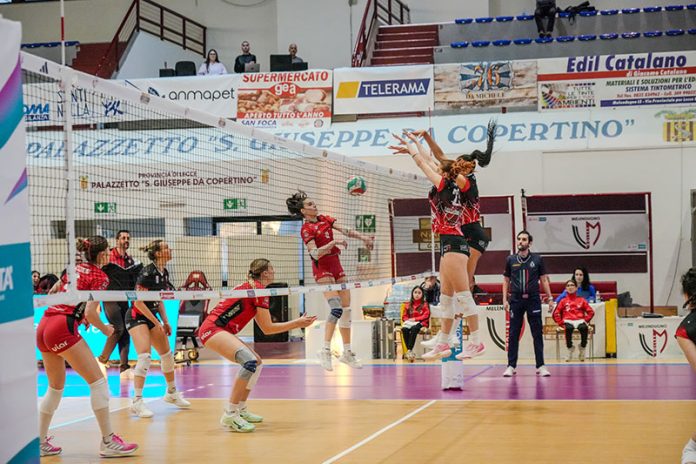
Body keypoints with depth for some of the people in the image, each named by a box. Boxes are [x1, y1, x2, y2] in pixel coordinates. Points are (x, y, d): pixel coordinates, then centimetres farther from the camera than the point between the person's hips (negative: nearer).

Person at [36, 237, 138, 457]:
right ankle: (108, 442, -5)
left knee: (55, 387, 20)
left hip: (43, 326, 9)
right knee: (98, 381, -4)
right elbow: (90, 313, -12)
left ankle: (40, 442, 23)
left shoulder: (75, 269, 20)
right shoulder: (99, 276, -2)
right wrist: (105, 329, 6)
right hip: (63, 328, -9)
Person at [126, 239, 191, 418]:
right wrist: (156, 322, -20)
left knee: (167, 354, 14)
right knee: (145, 356, -22)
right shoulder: (147, 272, -21)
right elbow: (138, 302, -22)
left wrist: (165, 321, 10)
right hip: (137, 317, -9)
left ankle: (171, 393, 32)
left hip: (152, 316, 9)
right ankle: (137, 401, -21)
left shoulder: (164, 273, 5)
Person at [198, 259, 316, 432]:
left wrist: (297, 323, 19)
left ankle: (241, 409, 23)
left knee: (256, 362, 15)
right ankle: (230, 415, -25)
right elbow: (267, 328, -8)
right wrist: (297, 323, -1)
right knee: (250, 361, -27)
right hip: (212, 328, -11)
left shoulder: (252, 287, 19)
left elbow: (264, 326, 20)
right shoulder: (259, 289, -11)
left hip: (221, 330, 11)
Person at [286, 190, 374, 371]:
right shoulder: (306, 229, -8)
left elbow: (345, 230, 4)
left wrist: (362, 237, -10)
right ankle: (325, 351, -17)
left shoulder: (324, 219, 12)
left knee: (346, 309, 5)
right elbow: (315, 254, -19)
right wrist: (333, 243, -29)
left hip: (336, 265, 7)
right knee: (336, 308, -20)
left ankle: (347, 352, 11)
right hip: (322, 269, -7)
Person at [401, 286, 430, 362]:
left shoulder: (424, 304, 9)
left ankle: (409, 350, -47)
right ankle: (410, 352, -39)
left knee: (414, 328, -40)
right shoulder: (408, 305, 20)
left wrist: (414, 319, -10)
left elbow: (426, 316, -2)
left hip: (420, 323, -3)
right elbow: (404, 316, 18)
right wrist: (408, 320, -5)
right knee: (404, 329, -34)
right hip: (409, 323, 3)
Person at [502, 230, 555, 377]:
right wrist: (505, 299, 4)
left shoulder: (537, 259, 5)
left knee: (538, 334, 0)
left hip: (533, 299, -1)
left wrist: (550, 298, 2)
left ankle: (540, 366, 4)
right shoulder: (511, 260, 7)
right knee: (513, 334, 2)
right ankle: (511, 366, 7)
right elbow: (506, 280, 12)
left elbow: (544, 280, 8)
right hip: (516, 299, 1)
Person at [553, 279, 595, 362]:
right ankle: (570, 349, -17)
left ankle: (582, 349, -13)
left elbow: (591, 312, 13)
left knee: (584, 328, -37)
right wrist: (561, 323, -4)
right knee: (568, 328, -39)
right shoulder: (563, 301, 15)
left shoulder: (581, 300, 17)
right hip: (568, 321, -1)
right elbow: (556, 314, 9)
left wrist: (586, 320, -2)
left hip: (580, 320, 1)